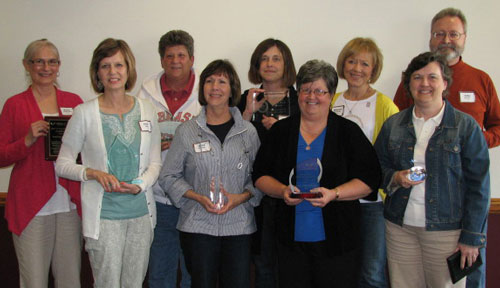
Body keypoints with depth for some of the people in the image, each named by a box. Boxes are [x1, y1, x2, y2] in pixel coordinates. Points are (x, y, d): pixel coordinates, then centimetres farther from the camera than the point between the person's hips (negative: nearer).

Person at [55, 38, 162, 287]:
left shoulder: (146, 110, 5)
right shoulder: (84, 113, -4)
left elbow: (155, 162, 9)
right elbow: (62, 164, 0)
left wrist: (141, 184, -10)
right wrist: (94, 173, -17)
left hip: (141, 211, 3)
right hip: (103, 214, -3)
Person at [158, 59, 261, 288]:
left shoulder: (248, 132, 4)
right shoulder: (187, 130, 1)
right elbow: (168, 176, 4)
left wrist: (241, 197, -10)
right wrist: (197, 197, -11)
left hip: (239, 225, 1)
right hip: (198, 226, -1)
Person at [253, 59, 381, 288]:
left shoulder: (348, 132, 2)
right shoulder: (281, 131, 9)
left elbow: (369, 180, -3)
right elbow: (260, 176, 9)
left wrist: (333, 194, -17)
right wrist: (282, 190, -10)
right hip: (291, 238, 2)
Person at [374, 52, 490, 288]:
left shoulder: (466, 126, -1)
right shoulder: (393, 125, 9)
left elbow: (478, 186, -3)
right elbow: (378, 168, 15)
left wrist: (471, 237, -6)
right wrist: (395, 178, -8)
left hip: (447, 232, -2)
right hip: (400, 228, 3)